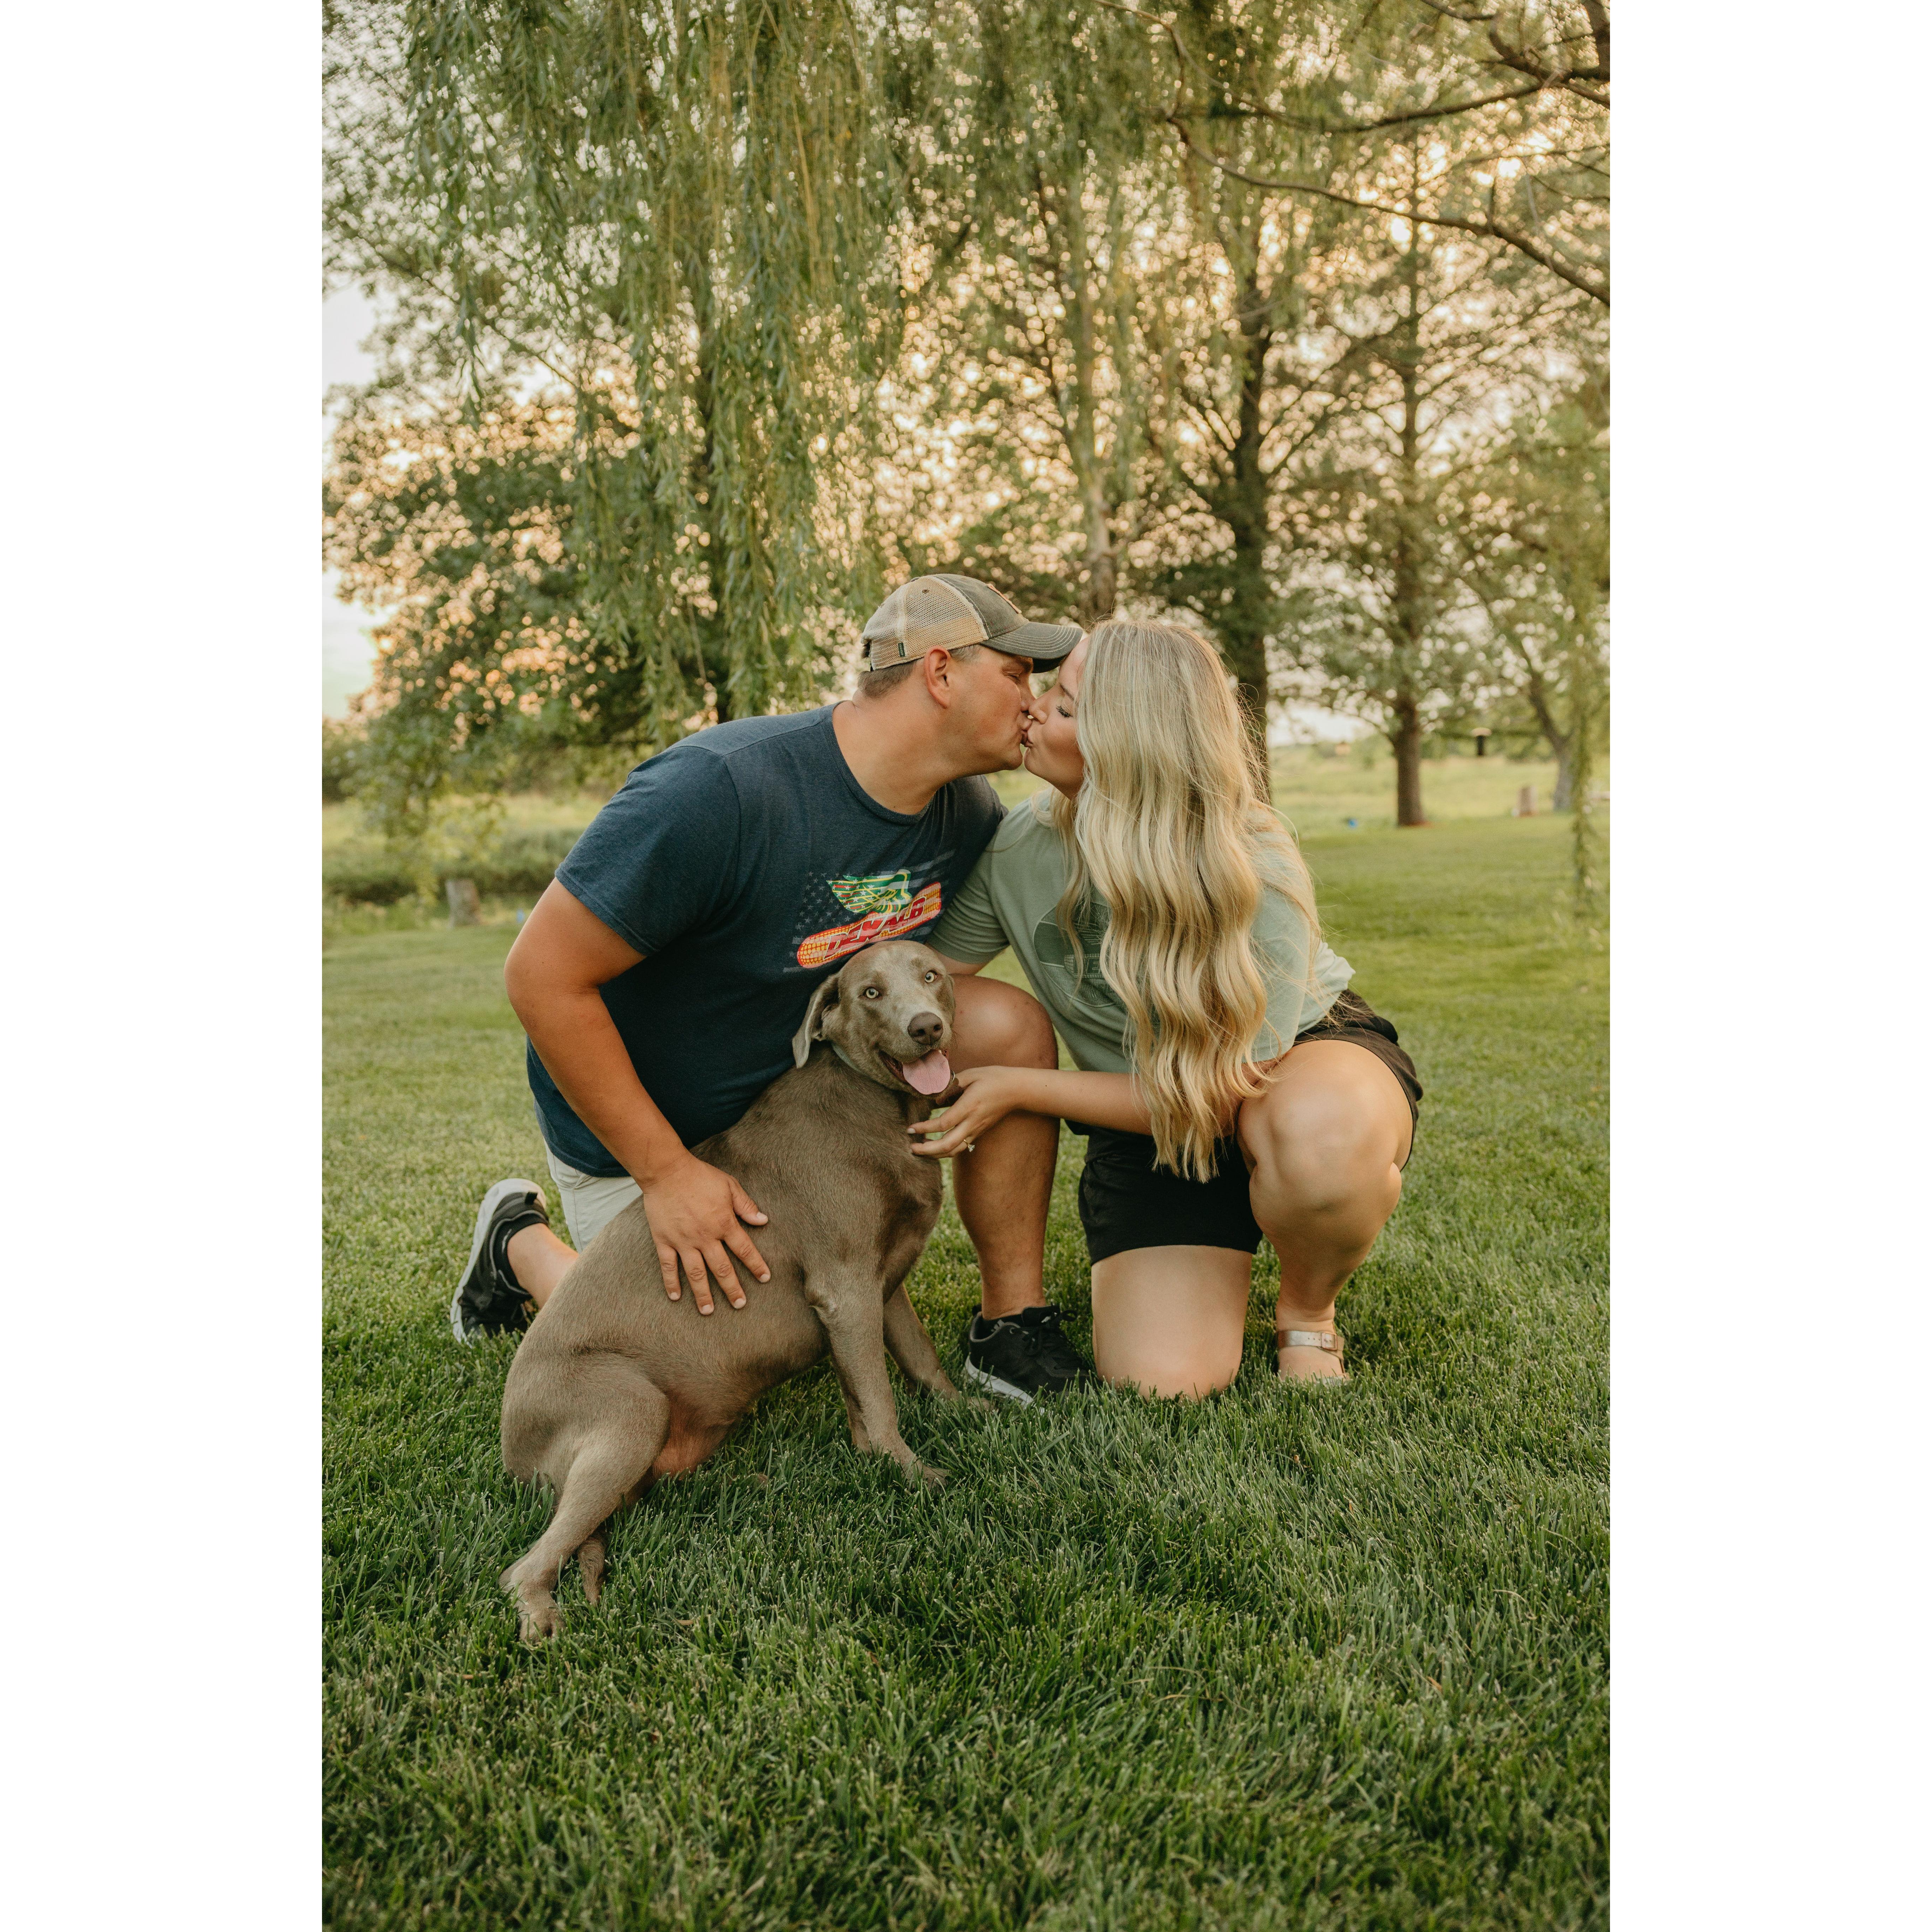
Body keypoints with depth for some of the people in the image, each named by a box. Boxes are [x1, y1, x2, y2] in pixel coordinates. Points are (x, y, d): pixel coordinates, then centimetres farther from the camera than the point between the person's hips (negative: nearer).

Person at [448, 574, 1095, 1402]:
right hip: (641, 1124, -5)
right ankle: (524, 1244, 22)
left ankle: (1018, 1324, -3)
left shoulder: (968, 812, -9)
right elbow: (543, 976, -28)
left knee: (1011, 1024, -15)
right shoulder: (721, 791, -33)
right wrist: (667, 1172, -26)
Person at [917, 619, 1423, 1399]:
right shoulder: (1018, 850, -17)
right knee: (1161, 1383, -18)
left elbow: (1213, 1098, -23)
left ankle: (1307, 1314, -8)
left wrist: (1022, 1088, -23)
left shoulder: (1257, 875, -29)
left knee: (1324, 1134, -42)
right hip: (1150, 1119, 3)